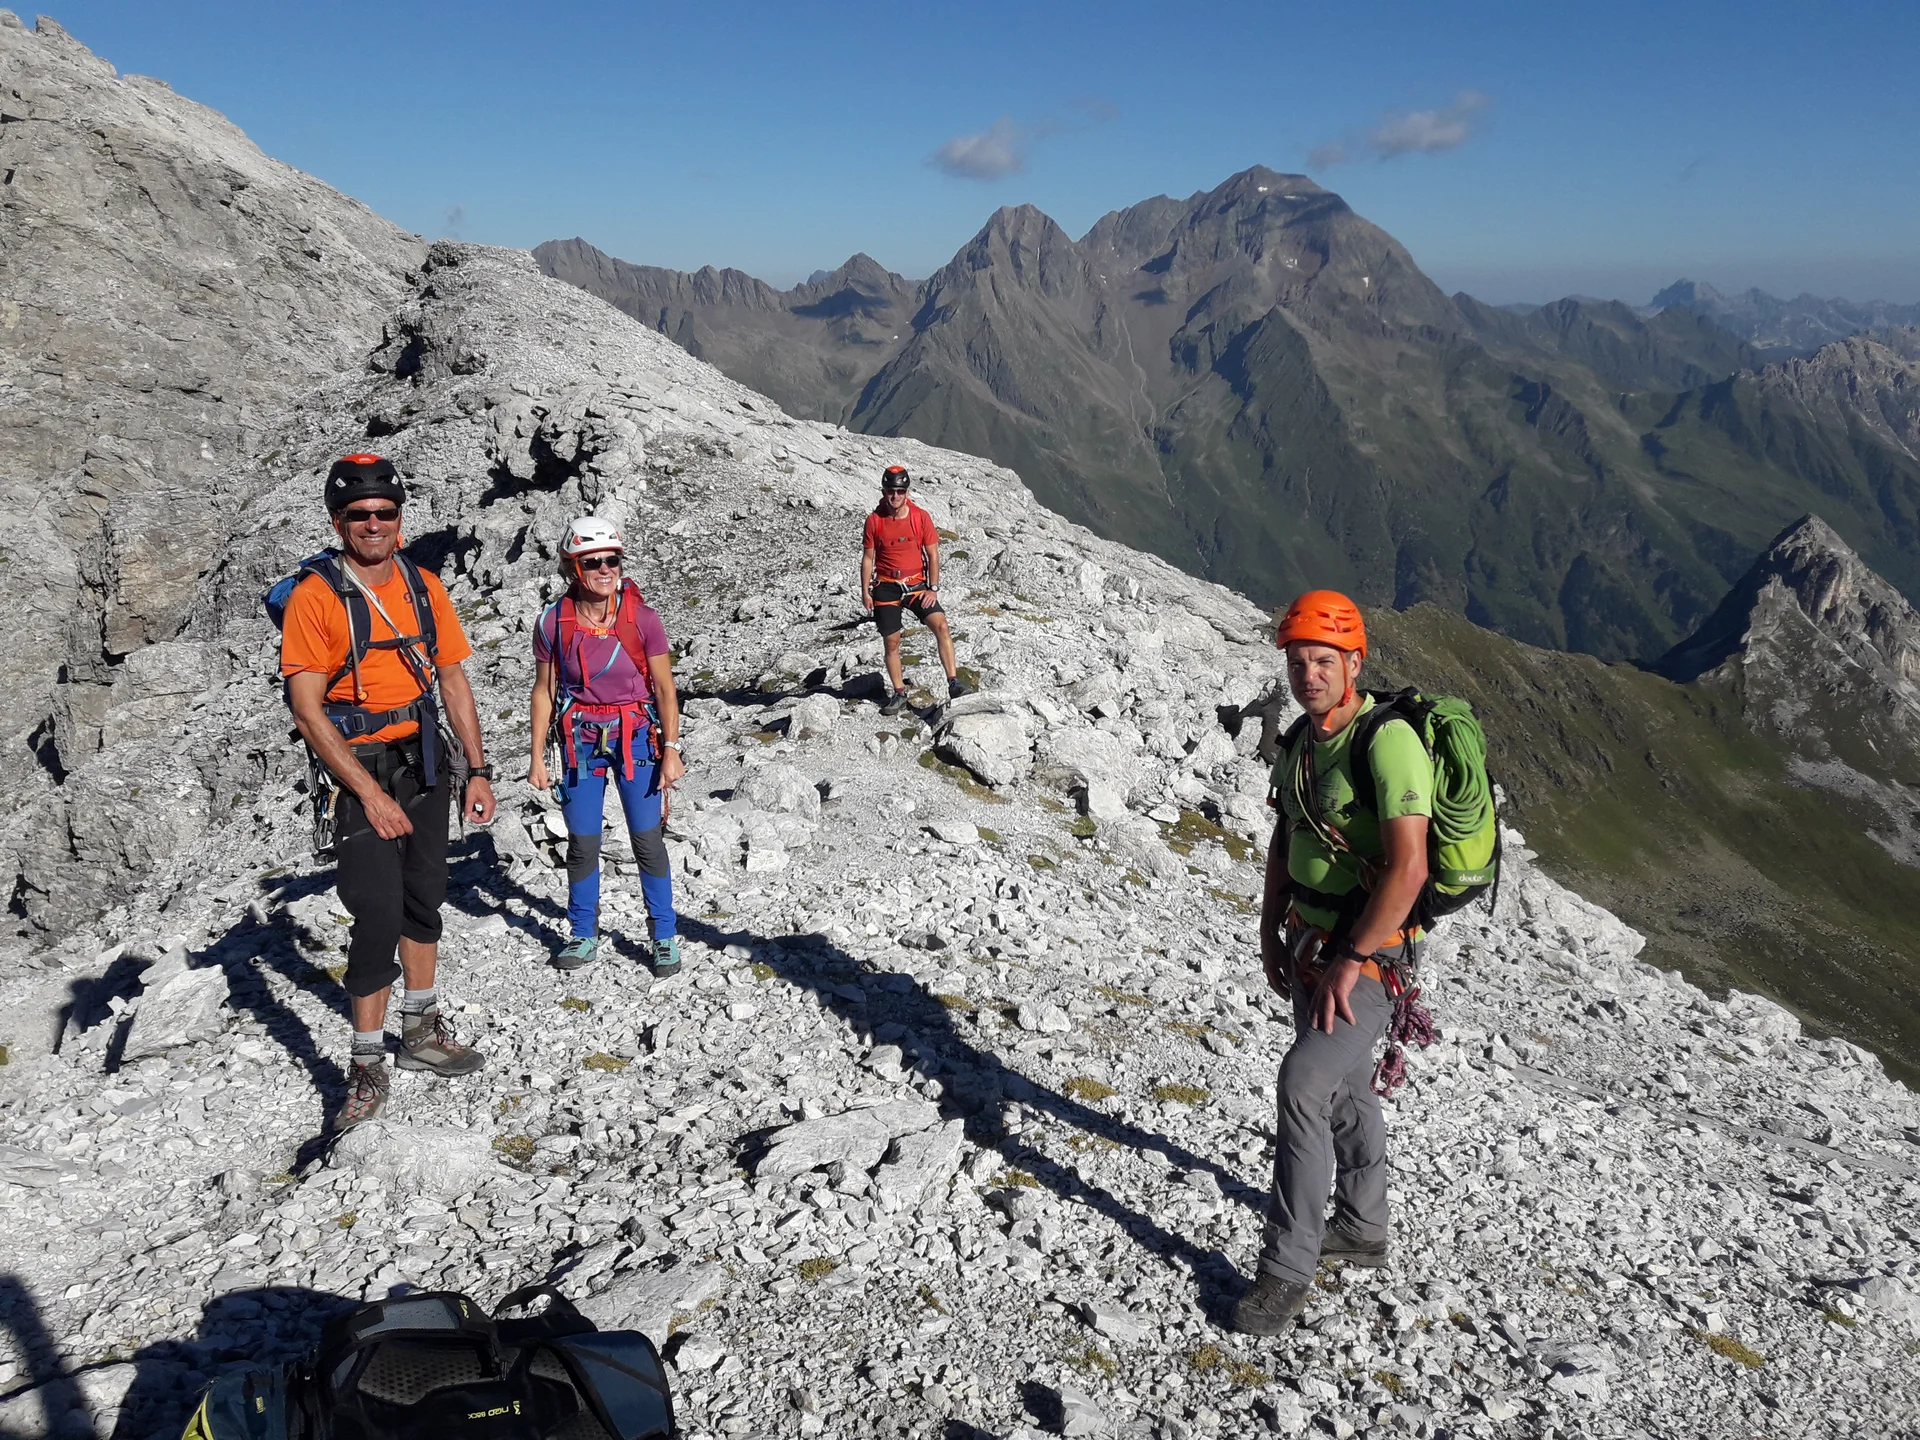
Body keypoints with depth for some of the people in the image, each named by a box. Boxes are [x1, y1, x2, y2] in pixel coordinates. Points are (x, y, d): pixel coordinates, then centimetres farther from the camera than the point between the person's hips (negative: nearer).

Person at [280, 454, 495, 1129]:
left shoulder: (424, 587, 4)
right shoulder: (315, 596, -12)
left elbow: (453, 680, 9)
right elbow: (307, 709, -15)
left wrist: (477, 770, 4)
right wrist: (371, 794, -19)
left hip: (426, 760, 6)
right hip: (361, 768, -6)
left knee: (424, 897, 14)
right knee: (379, 912, -10)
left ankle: (421, 1030, 29)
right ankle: (369, 1065, 2)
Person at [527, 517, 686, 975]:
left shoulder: (641, 618, -10)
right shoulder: (553, 622, -6)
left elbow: (664, 688, -4)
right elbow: (544, 691, 3)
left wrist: (671, 750, -7)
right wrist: (538, 757, 3)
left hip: (636, 736, -1)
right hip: (581, 739, 1)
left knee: (647, 839, 1)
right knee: (582, 842, 7)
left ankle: (665, 935, 16)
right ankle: (584, 934, 25)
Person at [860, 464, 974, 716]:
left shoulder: (921, 517, -3)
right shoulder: (874, 520, -3)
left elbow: (933, 555, 1)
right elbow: (868, 558, 4)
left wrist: (933, 588, -5)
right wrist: (865, 592, 1)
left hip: (916, 584, 0)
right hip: (886, 588, 0)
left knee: (941, 626, -19)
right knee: (891, 642, 4)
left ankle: (954, 683, -18)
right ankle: (899, 694, 18)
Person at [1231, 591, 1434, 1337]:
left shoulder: (1388, 740, -22)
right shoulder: (1300, 742, 4)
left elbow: (1408, 868, -28)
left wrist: (1350, 962, -26)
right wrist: (1271, 932, 11)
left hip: (1370, 950, -9)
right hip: (1312, 941, 9)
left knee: (1304, 1082, -18)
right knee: (1344, 1086, 21)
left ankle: (1287, 1266, -4)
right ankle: (1362, 1229, 41)